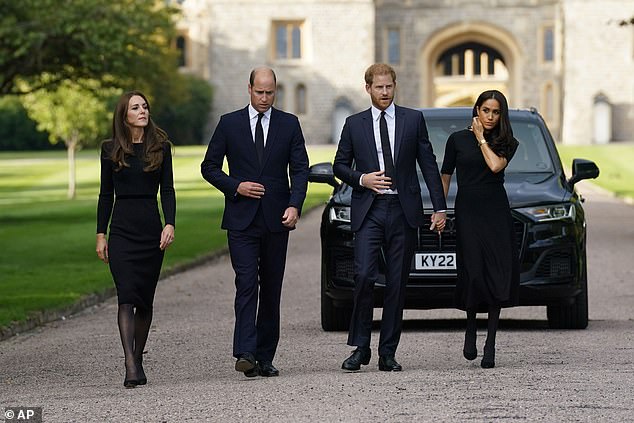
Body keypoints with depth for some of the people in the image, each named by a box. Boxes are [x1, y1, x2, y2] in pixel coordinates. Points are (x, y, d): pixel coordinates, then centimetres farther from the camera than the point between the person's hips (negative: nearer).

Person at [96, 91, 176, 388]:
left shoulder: (160, 147, 6)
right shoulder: (111, 149, 5)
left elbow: (167, 190, 4)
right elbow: (106, 194, 8)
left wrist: (170, 224, -10)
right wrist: (101, 234, 4)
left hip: (152, 229, 1)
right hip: (122, 229, -1)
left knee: (145, 299, 6)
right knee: (127, 296, -13)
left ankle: (137, 360, 19)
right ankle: (131, 366, -21)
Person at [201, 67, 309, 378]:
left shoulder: (289, 124, 7)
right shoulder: (229, 123, 4)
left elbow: (300, 169, 3)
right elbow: (209, 167, 7)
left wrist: (295, 205, -12)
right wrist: (236, 186, -9)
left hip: (276, 220, 2)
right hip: (242, 220, -2)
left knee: (271, 290, 6)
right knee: (247, 285, -14)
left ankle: (265, 357, 12)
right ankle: (245, 354, -22)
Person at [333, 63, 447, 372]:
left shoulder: (414, 120, 7)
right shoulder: (354, 124, 8)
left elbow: (428, 164, 8)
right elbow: (340, 165, 13)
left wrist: (439, 207, 3)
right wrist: (361, 179, -7)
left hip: (403, 211, 1)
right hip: (368, 211, -1)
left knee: (397, 283, 2)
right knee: (364, 276, -14)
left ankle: (388, 353, 8)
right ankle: (360, 347, -3)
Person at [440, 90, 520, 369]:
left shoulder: (507, 143, 8)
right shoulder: (458, 139, 7)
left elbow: (496, 165, -13)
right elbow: (445, 177, 10)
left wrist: (481, 139, -2)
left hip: (496, 212, 1)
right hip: (467, 212, -1)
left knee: (497, 276, -7)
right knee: (473, 274, -9)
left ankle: (490, 346, -4)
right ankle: (470, 331, 17)